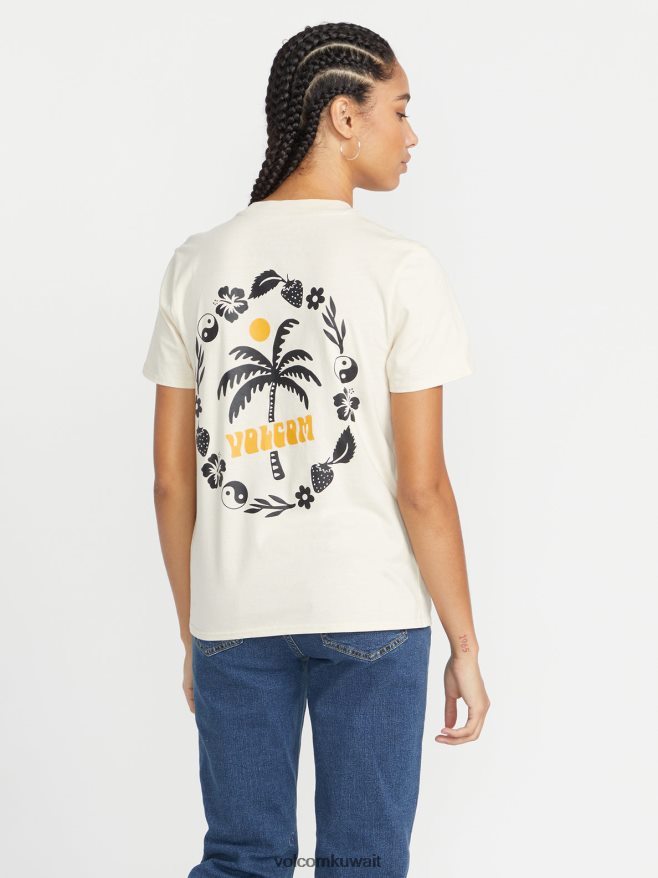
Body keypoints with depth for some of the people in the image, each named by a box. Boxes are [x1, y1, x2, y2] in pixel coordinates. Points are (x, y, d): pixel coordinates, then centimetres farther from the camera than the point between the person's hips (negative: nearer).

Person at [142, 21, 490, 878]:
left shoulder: (196, 262, 4)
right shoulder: (400, 268, -8)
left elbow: (172, 479, 5)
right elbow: (422, 486, -10)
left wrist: (193, 632, 15)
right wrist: (466, 645, 0)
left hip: (231, 614, 4)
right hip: (368, 612, -4)